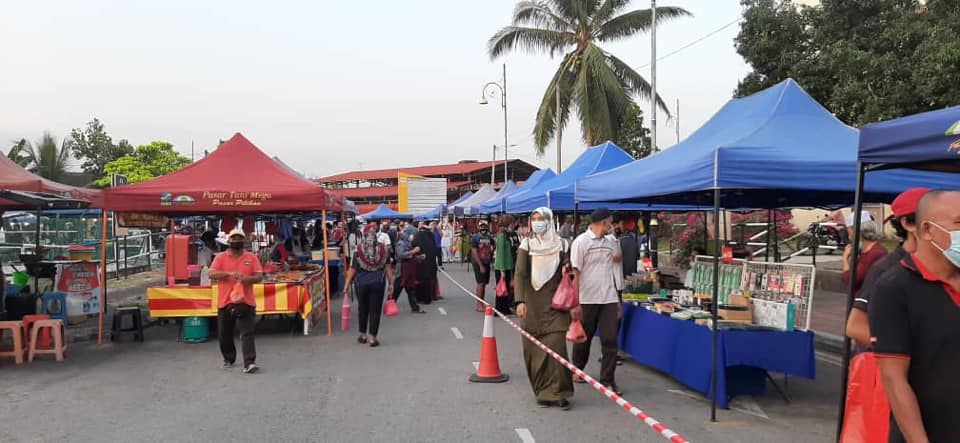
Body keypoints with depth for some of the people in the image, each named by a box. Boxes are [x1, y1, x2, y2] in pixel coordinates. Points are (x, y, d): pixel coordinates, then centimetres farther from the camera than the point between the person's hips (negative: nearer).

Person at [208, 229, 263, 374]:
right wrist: (229, 273, -22)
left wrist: (249, 278, -20)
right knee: (224, 334, 12)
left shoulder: (252, 257, 5)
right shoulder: (220, 257, 4)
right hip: (224, 302, 2)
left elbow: (259, 276, 2)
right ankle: (228, 358, 33)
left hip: (245, 302, -1)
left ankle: (249, 363, -13)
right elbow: (211, 274, -8)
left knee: (247, 333, -9)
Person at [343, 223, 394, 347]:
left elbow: (353, 269, -4)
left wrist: (347, 284, 4)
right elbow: (388, 267, -2)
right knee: (375, 310, 5)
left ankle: (363, 335, 28)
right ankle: (373, 338, 5)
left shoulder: (358, 248, -5)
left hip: (361, 282, 0)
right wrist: (390, 283, 4)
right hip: (378, 282, 0)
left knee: (363, 309, 17)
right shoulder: (384, 248, -2)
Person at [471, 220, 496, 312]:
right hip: (478, 263, -6)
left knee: (484, 284, 9)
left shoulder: (489, 238, 9)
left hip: (487, 263, 6)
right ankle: (479, 305, -5)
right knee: (480, 283, -9)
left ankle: (482, 303, 17)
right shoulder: (475, 238, -8)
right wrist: (480, 265, -16)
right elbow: (474, 252, -13)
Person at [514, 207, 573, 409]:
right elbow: (519, 274, -4)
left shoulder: (561, 244, 5)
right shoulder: (526, 245, 3)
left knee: (556, 345, -8)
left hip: (555, 303, 0)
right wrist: (520, 301, -15)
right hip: (532, 304, 1)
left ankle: (558, 392, 2)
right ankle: (542, 392, 15)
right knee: (533, 349, 3)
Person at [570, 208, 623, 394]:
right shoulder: (581, 242, -7)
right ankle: (577, 370, 32)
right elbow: (575, 274, -9)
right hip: (587, 299, -4)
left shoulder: (611, 241, 11)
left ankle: (607, 380, 6)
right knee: (583, 338, 11)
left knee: (610, 340, -1)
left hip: (609, 299, 4)